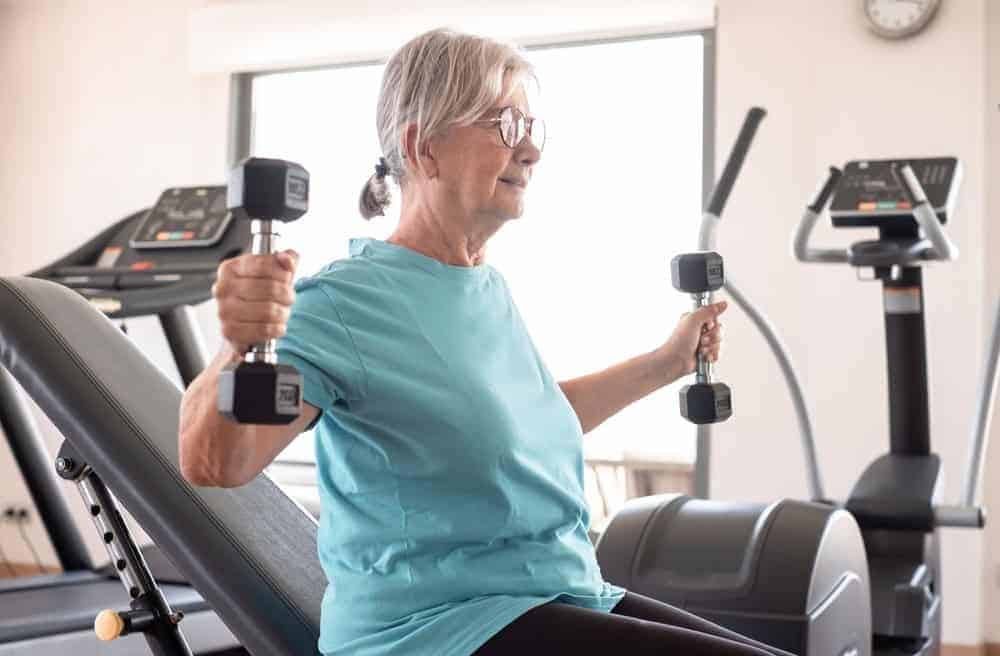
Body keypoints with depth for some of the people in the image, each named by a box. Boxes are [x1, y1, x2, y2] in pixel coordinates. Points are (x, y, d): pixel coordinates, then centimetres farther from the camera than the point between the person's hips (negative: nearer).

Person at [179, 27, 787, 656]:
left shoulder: (491, 290, 9)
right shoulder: (347, 304, -15)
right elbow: (214, 463, -25)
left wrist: (665, 363, 29)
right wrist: (242, 349, -44)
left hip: (562, 597, 8)